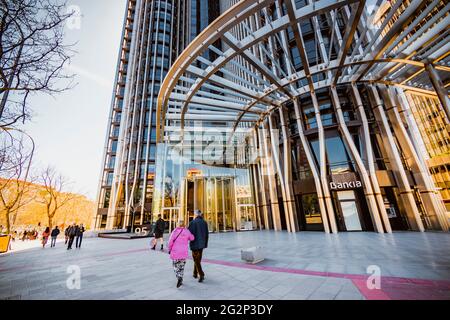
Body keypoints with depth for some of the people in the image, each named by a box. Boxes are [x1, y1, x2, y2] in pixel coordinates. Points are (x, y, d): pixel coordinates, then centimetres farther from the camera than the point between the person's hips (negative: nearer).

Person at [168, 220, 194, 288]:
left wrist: (169, 249, 4)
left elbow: (170, 241, -10)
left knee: (176, 266, 11)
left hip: (175, 251, -1)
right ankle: (180, 279, 18)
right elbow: (192, 238, 3)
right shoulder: (187, 231, -4)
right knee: (181, 266, 18)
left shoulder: (175, 231, -8)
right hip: (184, 252, 2)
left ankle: (179, 278, -7)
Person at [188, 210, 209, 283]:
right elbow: (207, 234, 7)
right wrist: (205, 244, 15)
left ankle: (201, 275, -5)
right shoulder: (204, 222, 2)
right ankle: (195, 273, 34)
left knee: (196, 260, 4)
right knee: (198, 259, 20)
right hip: (202, 244, 6)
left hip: (195, 243, -6)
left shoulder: (193, 222, -15)